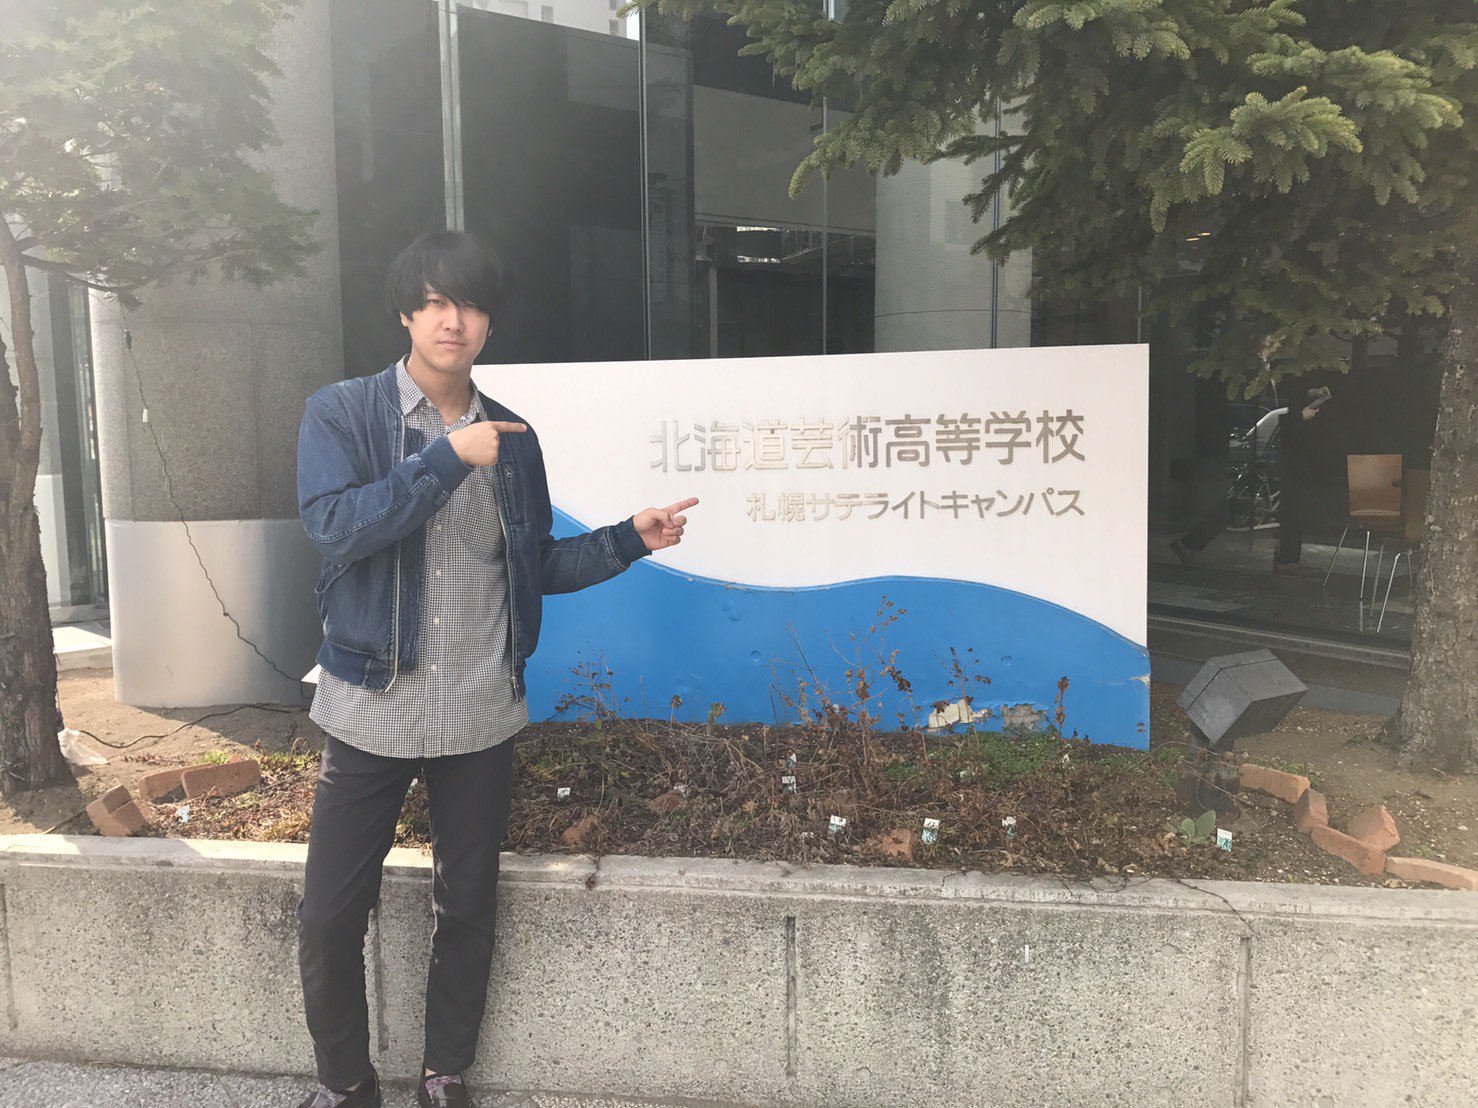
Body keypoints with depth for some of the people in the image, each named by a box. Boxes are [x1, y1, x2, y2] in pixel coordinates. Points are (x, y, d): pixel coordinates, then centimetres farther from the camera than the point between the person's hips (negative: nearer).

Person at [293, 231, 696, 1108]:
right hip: (373, 707, -2)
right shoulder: (342, 415, -3)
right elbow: (338, 525, -19)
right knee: (330, 919, 5)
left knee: (468, 910, 13)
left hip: (481, 714, 3)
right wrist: (450, 457, -21)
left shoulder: (513, 439, 7)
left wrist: (631, 539, 2)